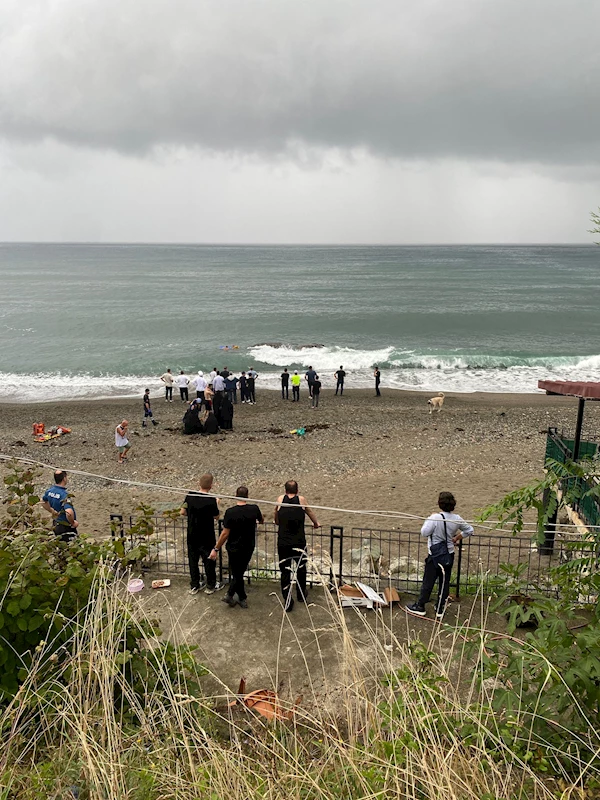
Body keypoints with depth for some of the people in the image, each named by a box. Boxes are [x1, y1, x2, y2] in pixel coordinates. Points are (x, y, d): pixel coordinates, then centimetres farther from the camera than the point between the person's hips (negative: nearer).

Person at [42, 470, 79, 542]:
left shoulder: (49, 491, -2)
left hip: (55, 524, 8)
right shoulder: (64, 495, -27)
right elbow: (69, 513, -40)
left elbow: (43, 502, 20)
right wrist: (73, 523, -22)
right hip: (66, 528, -8)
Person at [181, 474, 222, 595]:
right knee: (209, 560, 13)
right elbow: (216, 517, -9)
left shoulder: (189, 496, -10)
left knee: (193, 560, 18)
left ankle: (194, 586, 29)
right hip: (207, 537, -4)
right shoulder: (211, 500, -23)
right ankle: (210, 586, 27)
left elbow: (182, 512, 0)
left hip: (192, 535, 4)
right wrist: (216, 504, 6)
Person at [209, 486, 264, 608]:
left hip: (233, 548, -2)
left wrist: (216, 549, -7)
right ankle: (230, 595, 13)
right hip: (248, 547, 2)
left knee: (236, 574, 15)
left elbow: (225, 533, -17)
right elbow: (261, 521, 11)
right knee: (239, 572, 18)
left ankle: (242, 598, 23)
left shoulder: (230, 512, -19)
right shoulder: (254, 509, -10)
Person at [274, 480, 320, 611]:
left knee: (285, 571, 7)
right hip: (299, 542, 0)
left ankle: (287, 601, 7)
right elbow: (310, 512, 20)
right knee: (301, 568, 20)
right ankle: (301, 595, 35)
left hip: (283, 543, 0)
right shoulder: (301, 500, 1)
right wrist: (316, 524, 39)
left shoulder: (280, 499, 3)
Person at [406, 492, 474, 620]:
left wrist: (429, 519, -5)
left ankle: (420, 606, 22)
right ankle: (440, 609, 22)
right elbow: (469, 530, 9)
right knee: (444, 582, 13)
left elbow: (424, 532, -18)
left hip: (435, 556, -4)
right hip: (449, 555, 4)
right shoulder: (457, 519, -4)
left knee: (428, 582, 9)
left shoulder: (435, 518, -21)